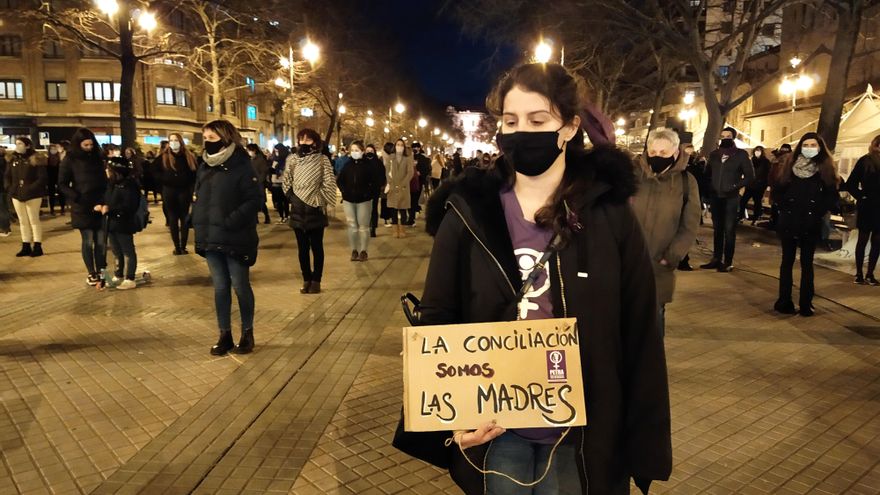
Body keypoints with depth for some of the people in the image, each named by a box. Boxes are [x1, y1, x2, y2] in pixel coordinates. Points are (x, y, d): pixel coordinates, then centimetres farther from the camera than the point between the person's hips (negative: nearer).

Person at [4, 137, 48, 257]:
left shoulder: (36, 160, -8)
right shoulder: (12, 160, 9)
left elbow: (42, 178, -14)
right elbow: (6, 176, 15)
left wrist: (30, 189, -19)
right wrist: (9, 187, -1)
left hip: (32, 196, -6)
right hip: (17, 195, 6)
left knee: (34, 220, 0)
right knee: (23, 221, 11)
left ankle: (37, 247, 7)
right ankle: (26, 247, 18)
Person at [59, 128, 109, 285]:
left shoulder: (97, 157, 10)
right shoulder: (70, 160, -1)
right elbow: (62, 184, -1)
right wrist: (77, 198, -12)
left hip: (100, 205, 3)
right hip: (82, 207, -3)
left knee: (101, 241, 3)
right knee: (88, 241, 2)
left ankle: (101, 272, 12)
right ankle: (91, 273, 12)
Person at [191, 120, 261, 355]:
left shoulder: (241, 166, -10)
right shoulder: (204, 167, 11)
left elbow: (253, 200, -16)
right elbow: (198, 198, 19)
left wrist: (230, 222, -21)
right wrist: (197, 222, 5)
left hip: (235, 239, -6)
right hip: (210, 239, 6)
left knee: (240, 286, 6)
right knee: (220, 287, 11)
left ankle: (247, 333, 22)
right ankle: (225, 335, 21)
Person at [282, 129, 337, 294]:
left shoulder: (322, 159, -4)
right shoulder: (292, 159, 5)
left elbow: (329, 184, -6)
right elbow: (286, 181, 14)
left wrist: (320, 200, -8)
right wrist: (291, 196, 5)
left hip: (315, 210, -3)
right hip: (298, 210, 3)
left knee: (316, 247, 3)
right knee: (302, 248, 8)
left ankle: (316, 281, 11)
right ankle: (306, 279, 18)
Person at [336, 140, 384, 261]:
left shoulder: (369, 164, -7)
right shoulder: (347, 165, 4)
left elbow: (379, 180, -7)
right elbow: (339, 180, 16)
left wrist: (370, 192, -8)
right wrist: (344, 191, 6)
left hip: (364, 200, -3)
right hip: (348, 200, 3)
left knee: (363, 226, 4)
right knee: (352, 226, 7)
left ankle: (363, 251, 13)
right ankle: (354, 250, 16)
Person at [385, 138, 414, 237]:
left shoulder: (408, 158, 3)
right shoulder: (390, 157, 7)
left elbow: (410, 172, -4)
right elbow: (386, 171, 4)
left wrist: (403, 185, -13)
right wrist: (388, 184, -9)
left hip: (404, 187, -1)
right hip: (392, 187, 1)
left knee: (403, 209, 1)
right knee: (393, 209, 1)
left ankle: (401, 230, 8)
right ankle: (396, 230, 6)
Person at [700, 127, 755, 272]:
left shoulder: (741, 154, -3)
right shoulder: (714, 154, 9)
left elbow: (750, 176, -4)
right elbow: (707, 172, 17)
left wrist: (736, 186, -11)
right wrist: (711, 186, 4)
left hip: (731, 198, -4)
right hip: (716, 197, 4)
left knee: (729, 230, -2)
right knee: (717, 229, 10)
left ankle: (728, 262, 2)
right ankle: (716, 259, 17)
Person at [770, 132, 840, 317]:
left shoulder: (826, 169, 1)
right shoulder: (790, 166, 2)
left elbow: (831, 196, 0)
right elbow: (776, 189, 5)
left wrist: (818, 211, -10)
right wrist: (785, 206, -3)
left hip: (811, 225, 0)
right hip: (789, 222, 1)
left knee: (807, 263, 6)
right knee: (787, 261, 7)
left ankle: (806, 304, 12)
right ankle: (784, 302, 13)